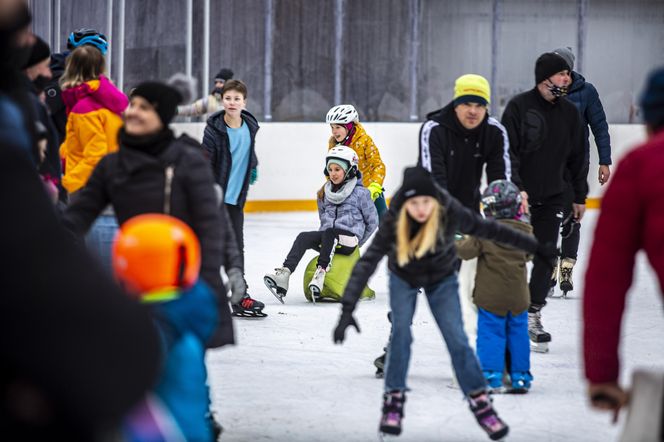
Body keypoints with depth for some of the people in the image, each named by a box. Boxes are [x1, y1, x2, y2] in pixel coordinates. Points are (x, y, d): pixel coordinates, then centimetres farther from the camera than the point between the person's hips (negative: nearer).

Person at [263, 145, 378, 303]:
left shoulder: (360, 193, -1)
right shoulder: (325, 193, 16)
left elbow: (372, 222, 5)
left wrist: (357, 242, 8)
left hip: (348, 241, -5)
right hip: (327, 239, 5)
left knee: (329, 232, -37)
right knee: (303, 237, -25)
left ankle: (321, 272, -46)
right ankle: (284, 274, -44)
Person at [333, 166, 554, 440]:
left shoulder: (450, 212, -34)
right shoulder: (394, 222, -35)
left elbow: (489, 230, -21)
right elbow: (368, 262, -34)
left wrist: (534, 247, -13)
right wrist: (348, 308, -40)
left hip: (442, 279, 0)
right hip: (403, 279, 0)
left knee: (456, 338, -8)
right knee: (400, 332, -17)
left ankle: (480, 403, 1)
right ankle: (393, 400, -4)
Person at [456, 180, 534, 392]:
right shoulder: (524, 231, -1)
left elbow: (467, 250, -9)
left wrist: (457, 242, 12)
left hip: (491, 296, -3)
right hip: (518, 296, 3)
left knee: (491, 333, 2)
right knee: (518, 333, 11)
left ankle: (491, 376, -3)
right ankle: (520, 376, 15)